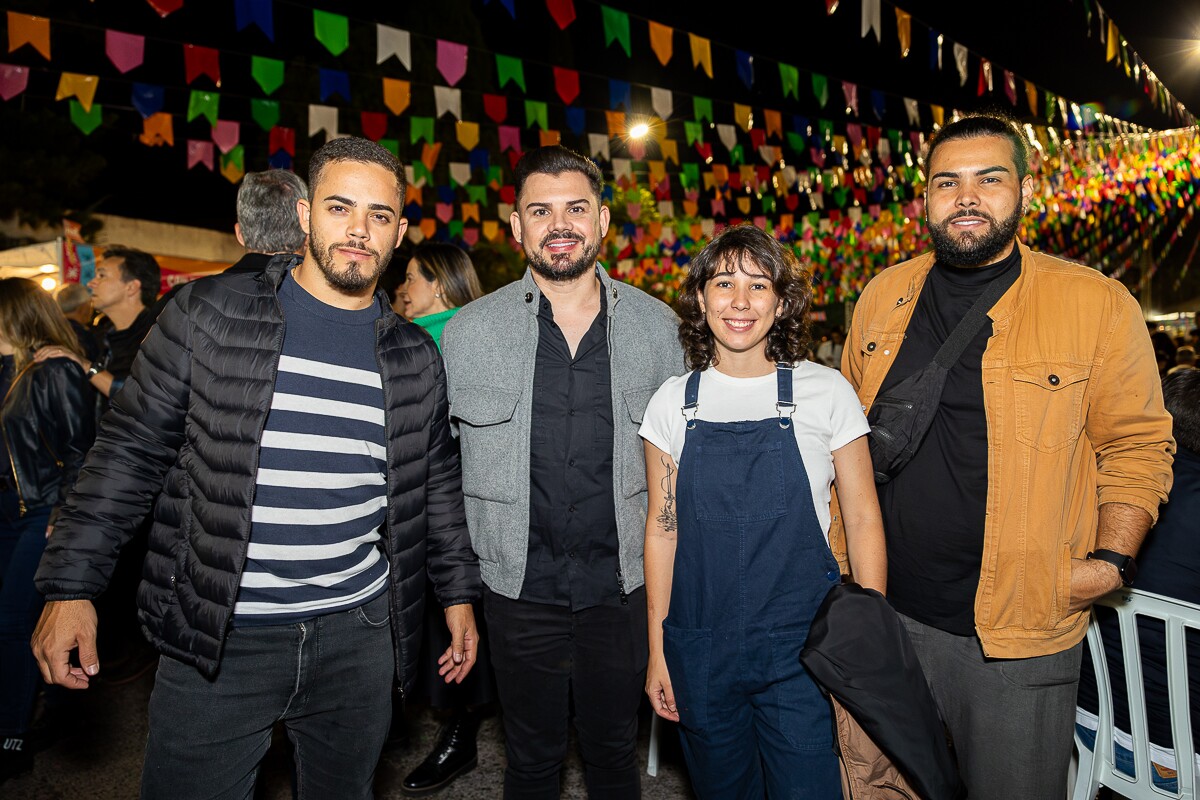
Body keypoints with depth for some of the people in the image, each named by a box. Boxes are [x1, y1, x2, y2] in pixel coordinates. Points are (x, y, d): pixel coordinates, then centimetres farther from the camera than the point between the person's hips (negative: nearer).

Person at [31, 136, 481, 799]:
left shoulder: (415, 357, 2)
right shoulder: (208, 314, -5)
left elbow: (436, 481, 10)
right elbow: (130, 450, -1)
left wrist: (459, 592, 9)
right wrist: (71, 586, -5)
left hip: (359, 636, 3)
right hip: (212, 643, -2)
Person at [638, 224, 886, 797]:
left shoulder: (826, 393, -5)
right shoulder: (672, 403, -1)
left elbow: (862, 520, 0)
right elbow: (661, 528, 4)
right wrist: (657, 652, 4)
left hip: (803, 644, -2)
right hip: (701, 652, 2)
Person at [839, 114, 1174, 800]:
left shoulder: (1098, 303, -7)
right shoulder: (883, 297, 3)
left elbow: (1138, 445, 0)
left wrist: (1112, 560, -11)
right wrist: (836, 550, 9)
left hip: (1022, 636, -2)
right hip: (887, 611, 3)